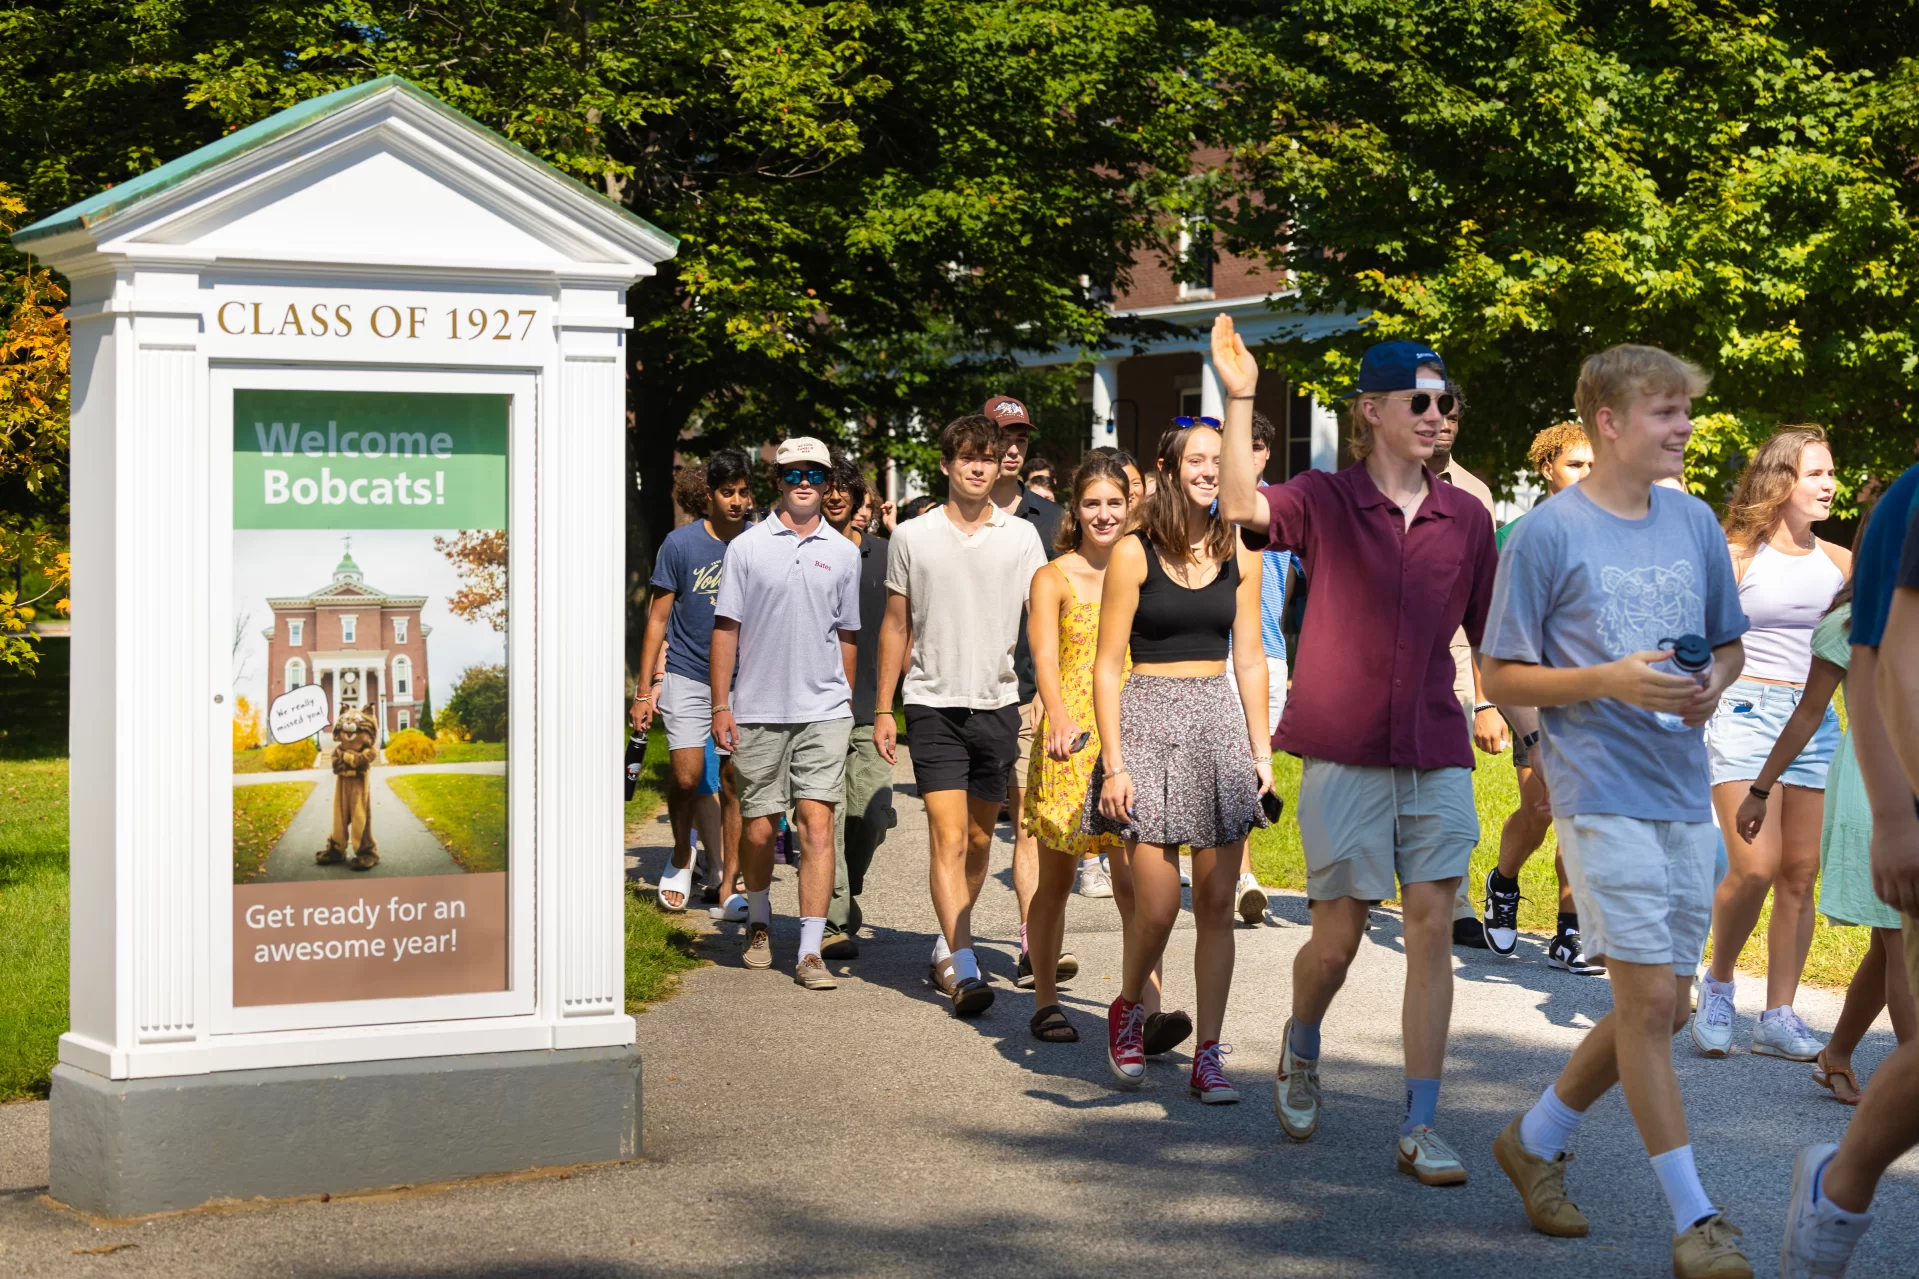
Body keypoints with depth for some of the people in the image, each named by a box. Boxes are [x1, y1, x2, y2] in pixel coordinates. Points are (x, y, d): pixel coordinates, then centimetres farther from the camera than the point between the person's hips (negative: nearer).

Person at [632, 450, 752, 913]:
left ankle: (729, 883, 10)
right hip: (687, 677, -2)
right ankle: (682, 857, 17)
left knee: (734, 780, 1)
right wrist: (644, 690, -4)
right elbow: (658, 619, -1)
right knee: (685, 776, -10)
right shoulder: (681, 544, -5)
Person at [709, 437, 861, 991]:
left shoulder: (843, 553, 9)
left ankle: (811, 951, -10)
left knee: (816, 824, -9)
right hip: (758, 710, 0)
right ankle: (759, 922, 33)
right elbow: (726, 629, 3)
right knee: (759, 828, 6)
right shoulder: (747, 547, 3)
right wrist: (721, 705, -2)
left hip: (823, 711, 0)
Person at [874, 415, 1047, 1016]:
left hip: (997, 702, 2)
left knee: (980, 839, 10)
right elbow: (896, 626, 10)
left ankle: (947, 945, 28)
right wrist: (883, 709, 8)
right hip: (934, 702, -2)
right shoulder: (912, 537, 3)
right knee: (948, 835, -12)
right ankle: (962, 968, -18)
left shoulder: (1020, 537, 4)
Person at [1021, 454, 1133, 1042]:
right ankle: (1046, 1000, 19)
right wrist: (1059, 718, -31)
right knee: (1056, 876, 7)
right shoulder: (1053, 579, 2)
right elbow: (1044, 657, -12)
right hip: (1070, 739, -2)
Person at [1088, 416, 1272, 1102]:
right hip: (1150, 719, -3)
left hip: (1221, 724, 3)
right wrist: (1113, 764, -9)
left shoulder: (1239, 553, 9)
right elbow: (1107, 667, -2)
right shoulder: (1134, 554, -2)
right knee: (1157, 905, -7)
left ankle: (1208, 1058, 8)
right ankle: (1127, 1009, 22)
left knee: (1217, 904, 1)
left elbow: (1249, 659, 13)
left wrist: (1261, 749, 7)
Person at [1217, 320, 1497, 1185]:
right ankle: (1301, 1048, 34)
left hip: (1436, 755, 3)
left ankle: (1419, 1127, 3)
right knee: (1337, 935, 2)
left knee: (1433, 927, -2)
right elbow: (1243, 506, -21)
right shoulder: (1324, 501, -1)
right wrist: (1239, 399, -27)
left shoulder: (1466, 517, 7)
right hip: (1343, 751, -2)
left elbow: (1492, 639, 13)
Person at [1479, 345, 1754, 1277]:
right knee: (1648, 998, -9)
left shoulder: (1694, 523, 9)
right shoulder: (1549, 535, -7)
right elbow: (1499, 677, -4)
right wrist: (1611, 681, -18)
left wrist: (1712, 684, -4)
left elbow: (1730, 644, 19)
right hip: (1601, 792, -6)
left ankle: (1535, 1139, 30)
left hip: (1683, 794, 6)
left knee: (1662, 1007, 10)